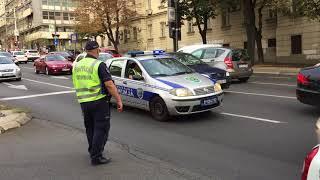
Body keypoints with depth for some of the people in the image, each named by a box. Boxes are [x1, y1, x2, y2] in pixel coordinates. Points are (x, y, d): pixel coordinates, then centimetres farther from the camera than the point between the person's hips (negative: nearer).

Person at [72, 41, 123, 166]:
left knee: (90, 128, 20)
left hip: (83, 102, 7)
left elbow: (76, 85, 17)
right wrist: (119, 100, -16)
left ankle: (93, 150, 34)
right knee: (101, 129, 0)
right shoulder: (99, 65, -13)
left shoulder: (77, 66, 10)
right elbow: (109, 85, -19)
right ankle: (96, 157, 0)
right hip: (99, 102, -7)